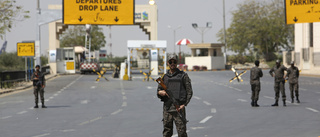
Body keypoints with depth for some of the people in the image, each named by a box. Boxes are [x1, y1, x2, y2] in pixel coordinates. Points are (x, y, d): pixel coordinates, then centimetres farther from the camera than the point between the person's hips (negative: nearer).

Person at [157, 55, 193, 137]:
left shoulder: (183, 76, 5)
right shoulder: (164, 77, 15)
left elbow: (189, 92, 1)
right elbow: (159, 91, 19)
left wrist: (184, 104, -11)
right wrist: (160, 92, -6)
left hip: (178, 108, -4)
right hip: (167, 107, 4)